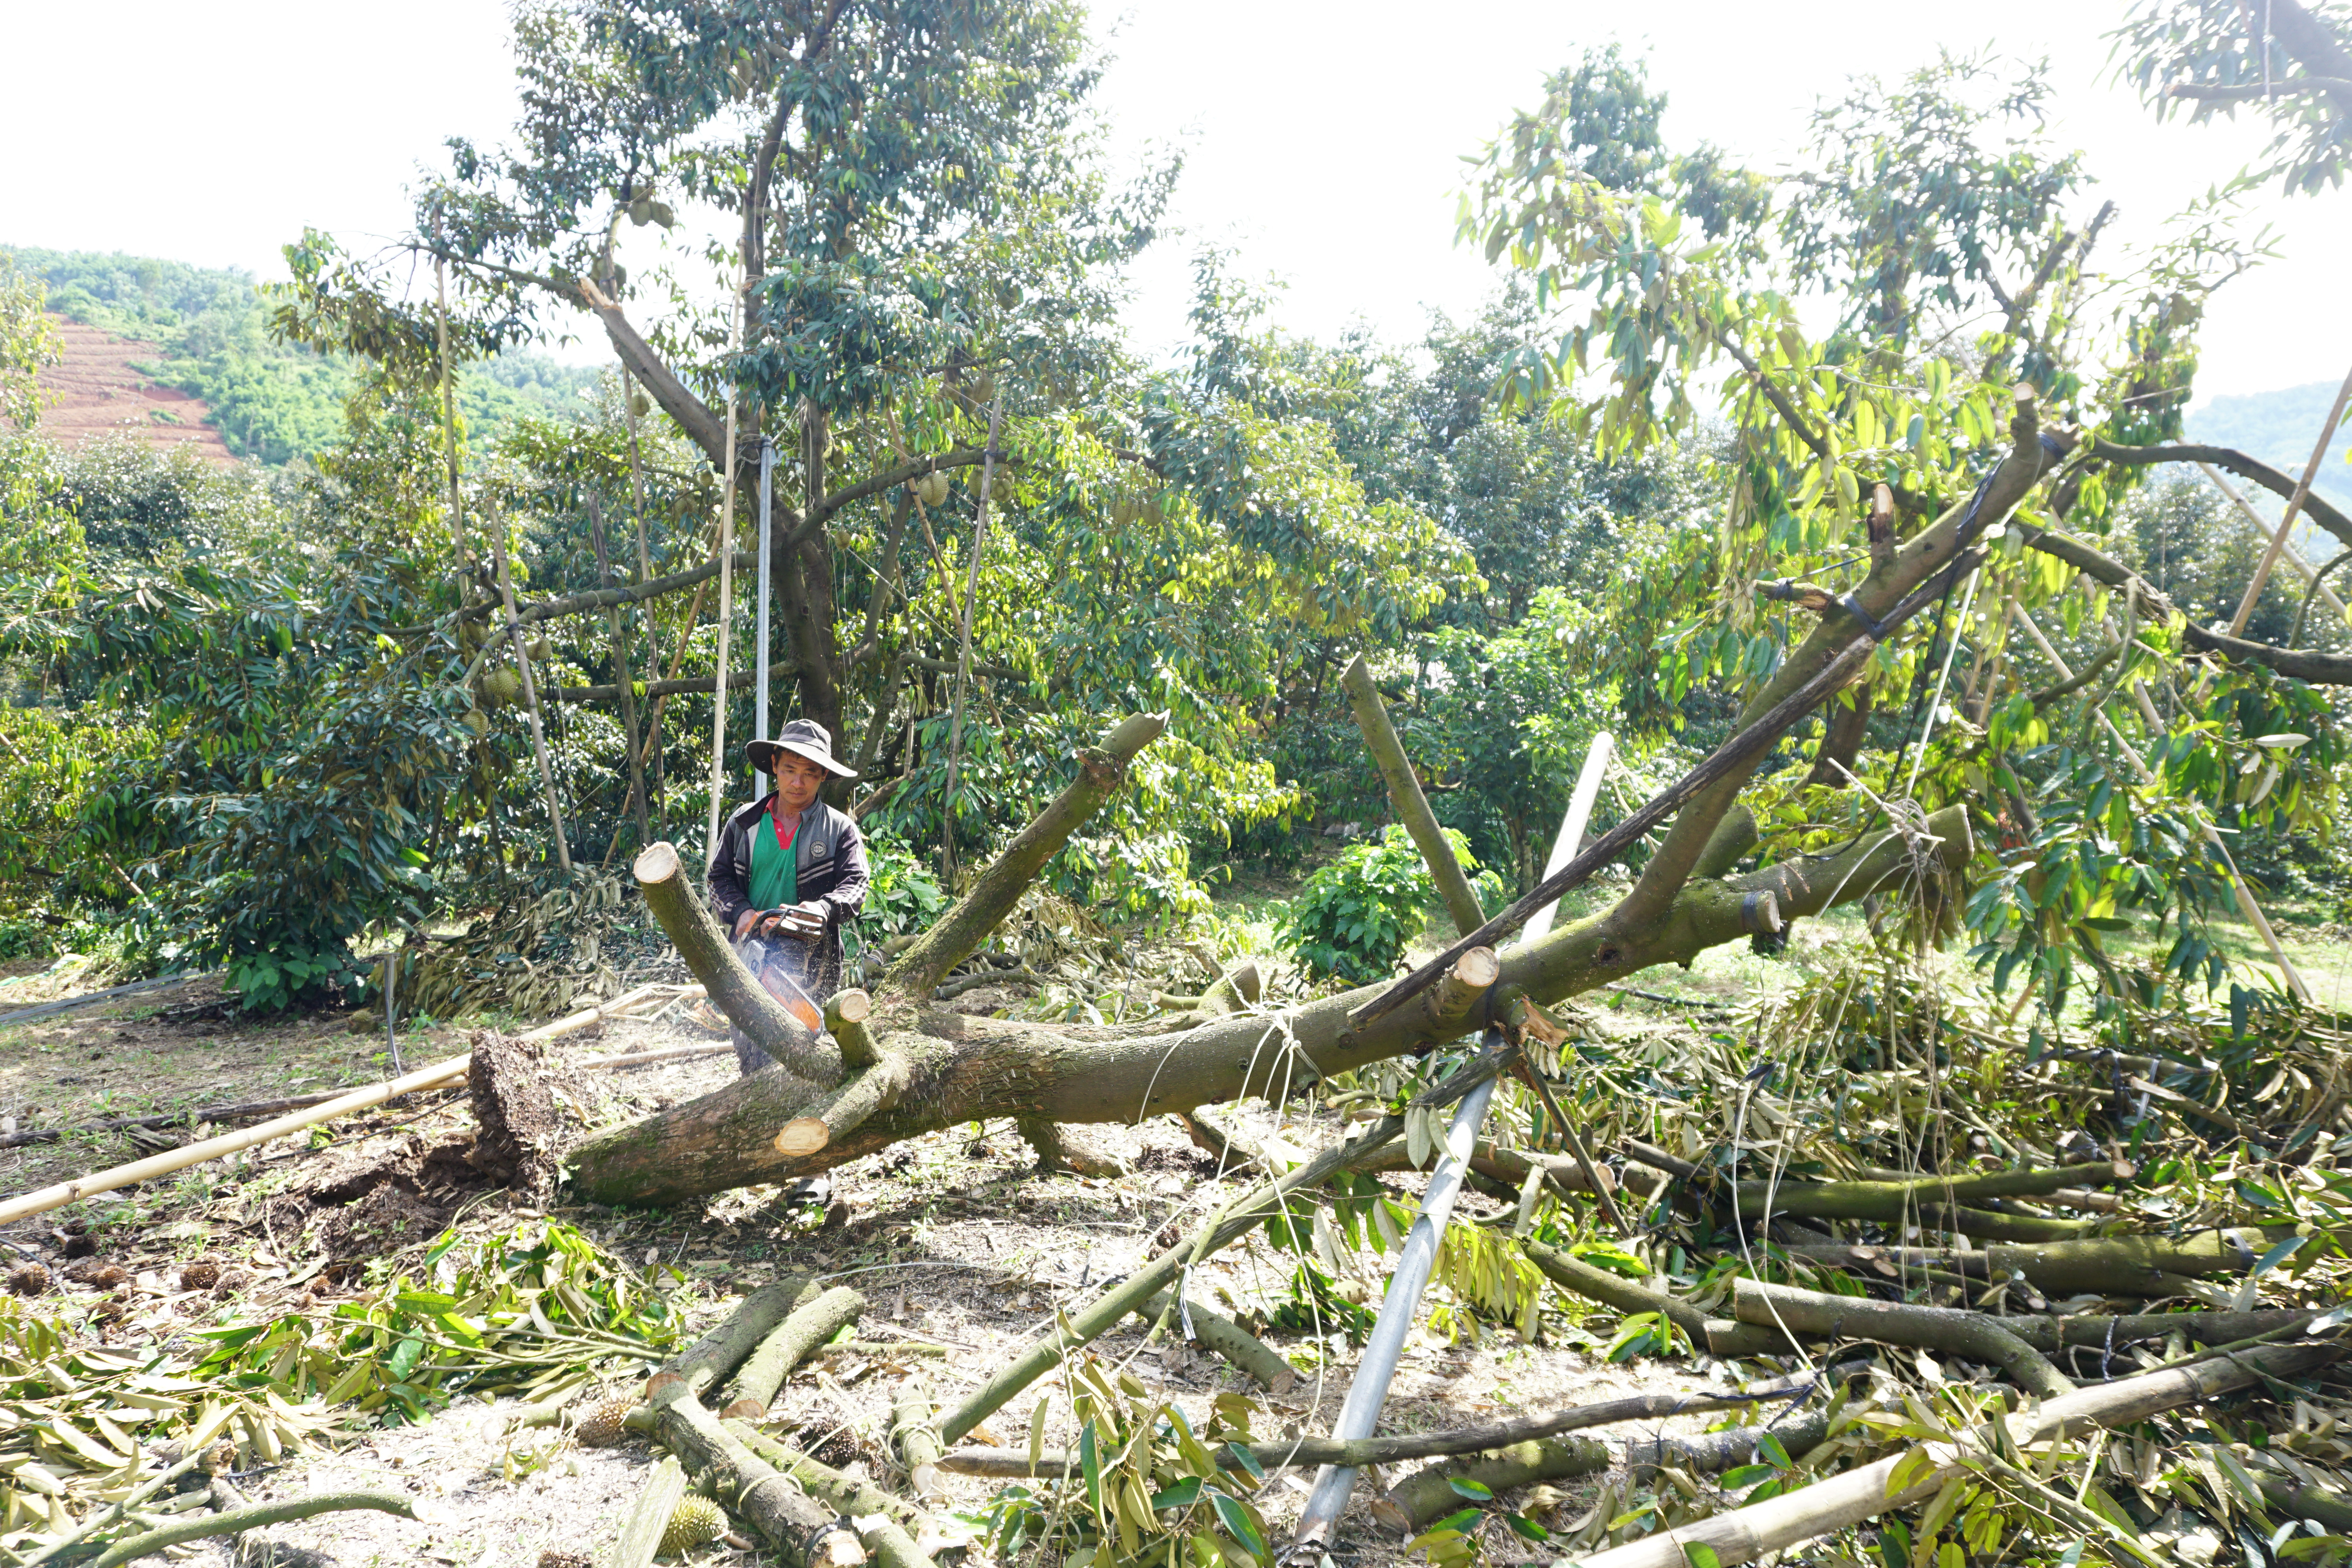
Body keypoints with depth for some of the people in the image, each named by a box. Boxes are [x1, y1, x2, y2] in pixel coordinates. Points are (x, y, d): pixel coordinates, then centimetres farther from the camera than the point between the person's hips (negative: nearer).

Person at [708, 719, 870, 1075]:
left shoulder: (840, 829, 3)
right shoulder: (744, 823, 12)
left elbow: (855, 886, -7)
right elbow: (719, 877, 11)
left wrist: (824, 909, -28)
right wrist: (741, 912, -10)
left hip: (812, 964, -3)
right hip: (752, 955, 3)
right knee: (750, 1056, 4)